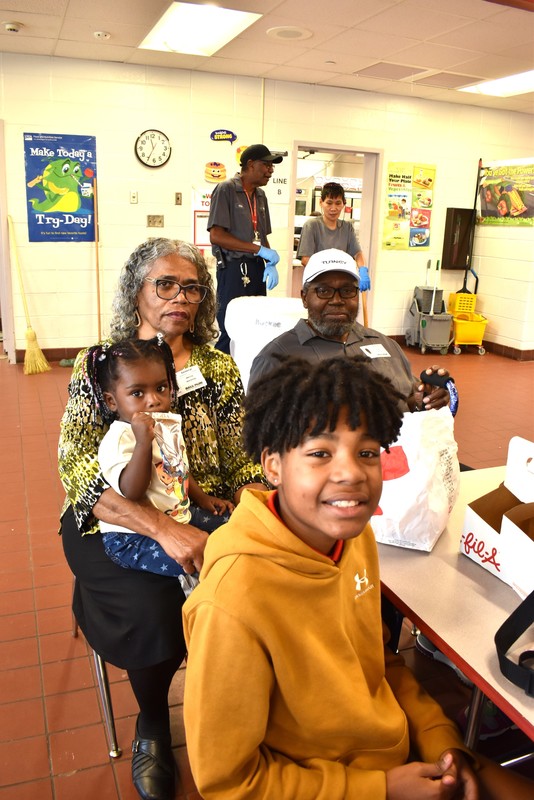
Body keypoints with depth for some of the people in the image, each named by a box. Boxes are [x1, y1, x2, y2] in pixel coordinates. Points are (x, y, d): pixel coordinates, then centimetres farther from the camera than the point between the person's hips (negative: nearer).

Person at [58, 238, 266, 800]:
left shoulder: (219, 368, 5)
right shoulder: (98, 365, -3)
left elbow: (243, 461, 3)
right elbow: (77, 469, -14)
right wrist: (163, 529, -28)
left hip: (209, 519, 3)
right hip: (115, 523, -2)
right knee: (154, 610, -28)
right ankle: (152, 724, 8)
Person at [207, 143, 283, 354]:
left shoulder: (260, 195, 14)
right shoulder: (226, 190, -7)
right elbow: (216, 236, -15)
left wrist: (270, 264, 1)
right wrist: (258, 249, -16)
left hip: (257, 269, 7)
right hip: (234, 269, -7)